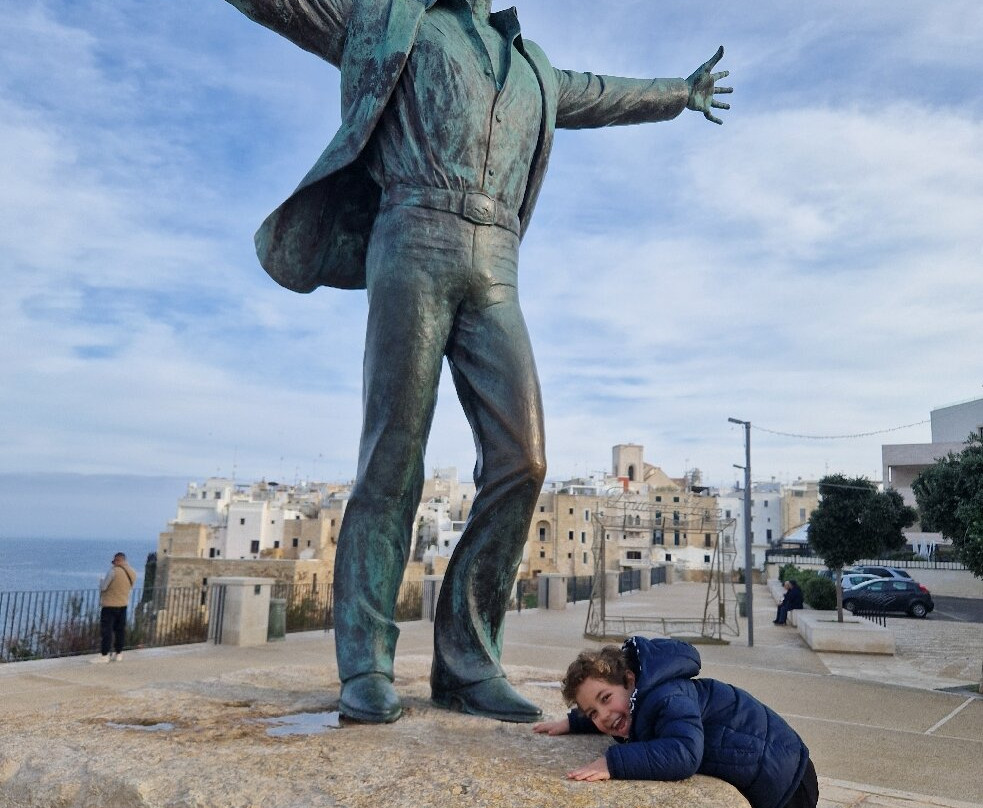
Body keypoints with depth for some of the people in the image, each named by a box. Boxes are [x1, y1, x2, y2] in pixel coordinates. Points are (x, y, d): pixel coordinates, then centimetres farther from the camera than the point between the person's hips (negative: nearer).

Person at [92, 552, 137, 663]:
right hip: (123, 604, 7)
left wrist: (101, 582, 10)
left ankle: (104, 655, 1)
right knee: (120, 629, 12)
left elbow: (103, 587, -12)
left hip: (110, 605, -7)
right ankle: (118, 653, 17)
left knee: (106, 629, -1)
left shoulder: (114, 571, -17)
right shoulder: (132, 573, 4)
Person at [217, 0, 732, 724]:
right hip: (414, 243, -4)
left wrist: (682, 93, 62)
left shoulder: (531, 66, 34)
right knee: (394, 454, -13)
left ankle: (468, 664, -3)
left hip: (495, 267, 4)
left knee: (521, 458, -11)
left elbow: (601, 95, 49)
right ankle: (366, 667, -5)